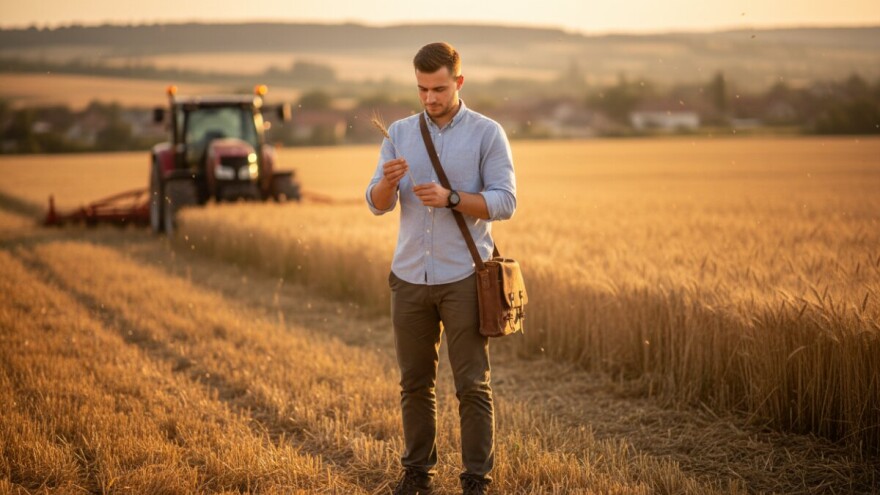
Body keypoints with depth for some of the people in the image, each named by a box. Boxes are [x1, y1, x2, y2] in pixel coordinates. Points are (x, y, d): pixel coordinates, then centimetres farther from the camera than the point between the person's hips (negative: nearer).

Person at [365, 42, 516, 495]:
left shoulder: (487, 134, -2)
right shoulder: (400, 133, 9)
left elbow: (504, 202, -8)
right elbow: (378, 204, 4)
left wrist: (450, 198, -21)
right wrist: (389, 181, -19)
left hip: (464, 279, -3)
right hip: (410, 276, 4)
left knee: (472, 385, -1)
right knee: (414, 383, 10)